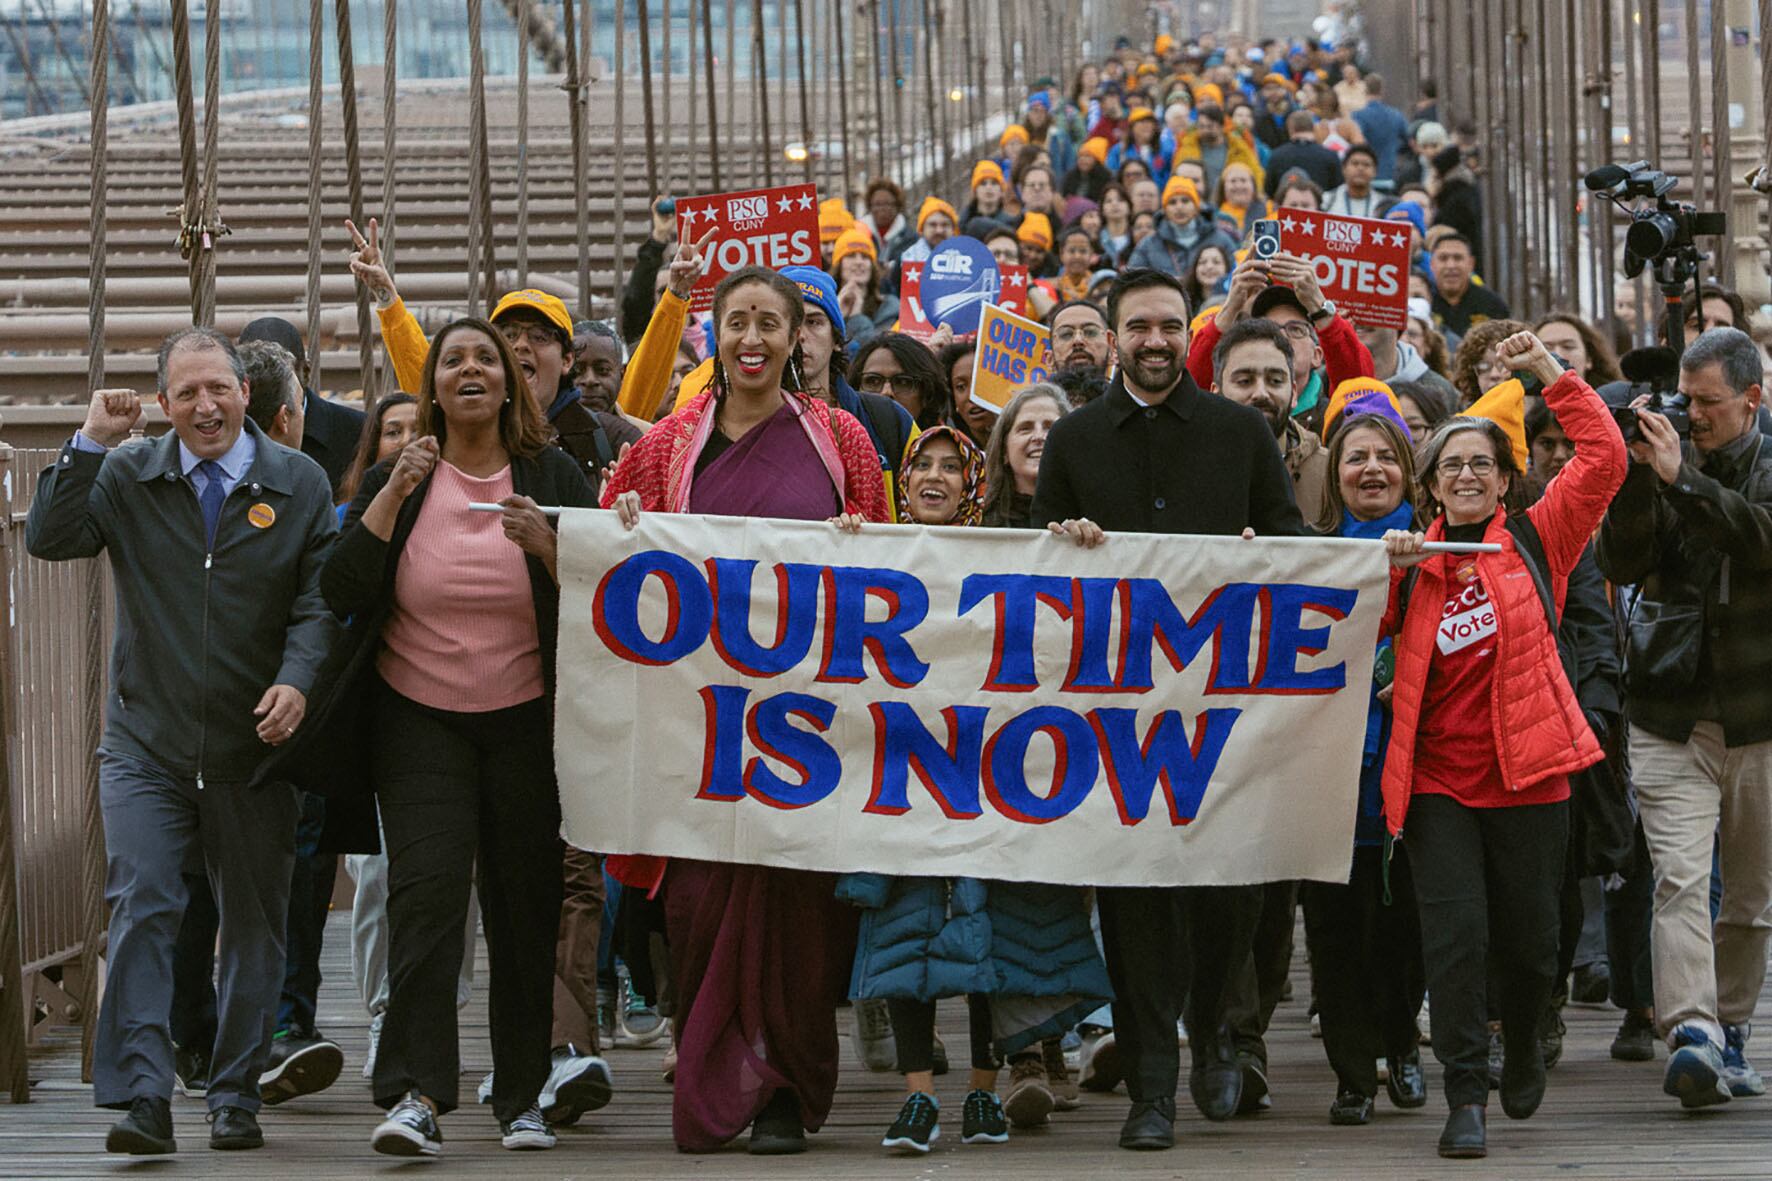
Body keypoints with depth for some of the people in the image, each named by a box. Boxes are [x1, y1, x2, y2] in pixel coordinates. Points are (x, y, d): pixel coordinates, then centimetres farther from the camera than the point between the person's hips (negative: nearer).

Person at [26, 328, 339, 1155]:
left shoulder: (298, 483, 4)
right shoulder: (128, 475, 5)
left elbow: (319, 597, -2)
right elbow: (49, 539, -7)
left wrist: (297, 681, -19)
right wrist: (91, 443, -13)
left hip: (255, 746, 1)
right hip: (146, 744, -1)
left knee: (254, 926, 7)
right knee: (142, 913, -11)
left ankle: (236, 1098, 17)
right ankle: (141, 1100, -13)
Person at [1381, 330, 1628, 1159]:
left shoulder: (1536, 541, 4)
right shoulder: (1415, 559, 10)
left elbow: (1603, 459, -5)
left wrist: (1552, 373, -7)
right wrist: (1385, 572, -10)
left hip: (1526, 775, -1)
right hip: (1437, 780, 1)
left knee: (1529, 941, 8)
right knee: (1455, 935, -10)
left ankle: (1522, 1044, 38)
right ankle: (1466, 1097, -5)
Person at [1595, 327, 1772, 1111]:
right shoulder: (1664, 460, 6)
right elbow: (1621, 563, -4)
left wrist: (1680, 479, -22)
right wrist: (1636, 475, -16)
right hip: (1671, 713, 0)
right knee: (1680, 877, -15)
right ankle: (1692, 1033, -24)